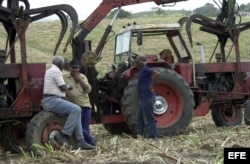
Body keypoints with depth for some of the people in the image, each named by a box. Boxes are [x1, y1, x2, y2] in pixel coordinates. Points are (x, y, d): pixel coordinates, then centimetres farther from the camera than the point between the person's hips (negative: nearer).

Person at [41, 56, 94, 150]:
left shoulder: (49, 71, 23)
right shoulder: (56, 71, -9)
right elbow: (63, 88, -12)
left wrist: (66, 87, 34)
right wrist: (68, 86, 8)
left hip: (49, 101, 11)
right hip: (52, 100, -11)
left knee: (76, 111, 7)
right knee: (76, 110, -20)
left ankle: (80, 141, 1)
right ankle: (63, 136, -20)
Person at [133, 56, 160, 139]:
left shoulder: (145, 69, -15)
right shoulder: (141, 70, 15)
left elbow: (156, 73, -28)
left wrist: (151, 86, -23)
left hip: (147, 98, -11)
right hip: (143, 98, 11)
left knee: (149, 119, -5)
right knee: (140, 117, 16)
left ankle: (153, 136, 0)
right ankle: (141, 134, 22)